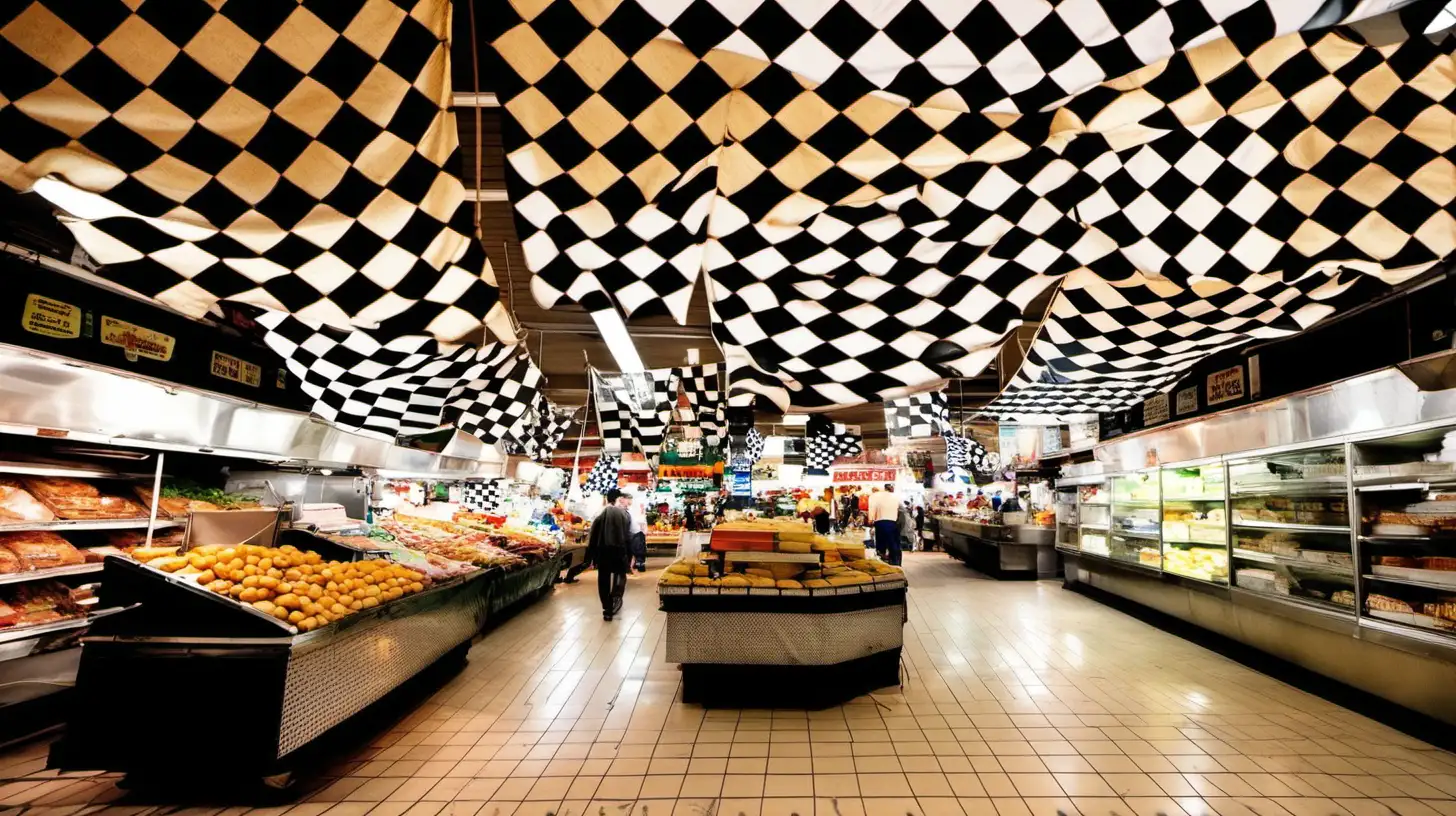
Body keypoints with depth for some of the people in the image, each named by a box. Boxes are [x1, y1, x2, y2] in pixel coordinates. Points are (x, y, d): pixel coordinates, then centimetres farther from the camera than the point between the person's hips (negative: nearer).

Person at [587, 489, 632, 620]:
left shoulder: (600, 513, -1)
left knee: (603, 580, 10)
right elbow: (629, 535, -2)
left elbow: (593, 535, -1)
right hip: (620, 550, -1)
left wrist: (590, 555, 5)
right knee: (620, 574, 20)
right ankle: (616, 596, -3)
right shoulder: (625, 513, -2)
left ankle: (607, 610, 11)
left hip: (602, 550, 1)